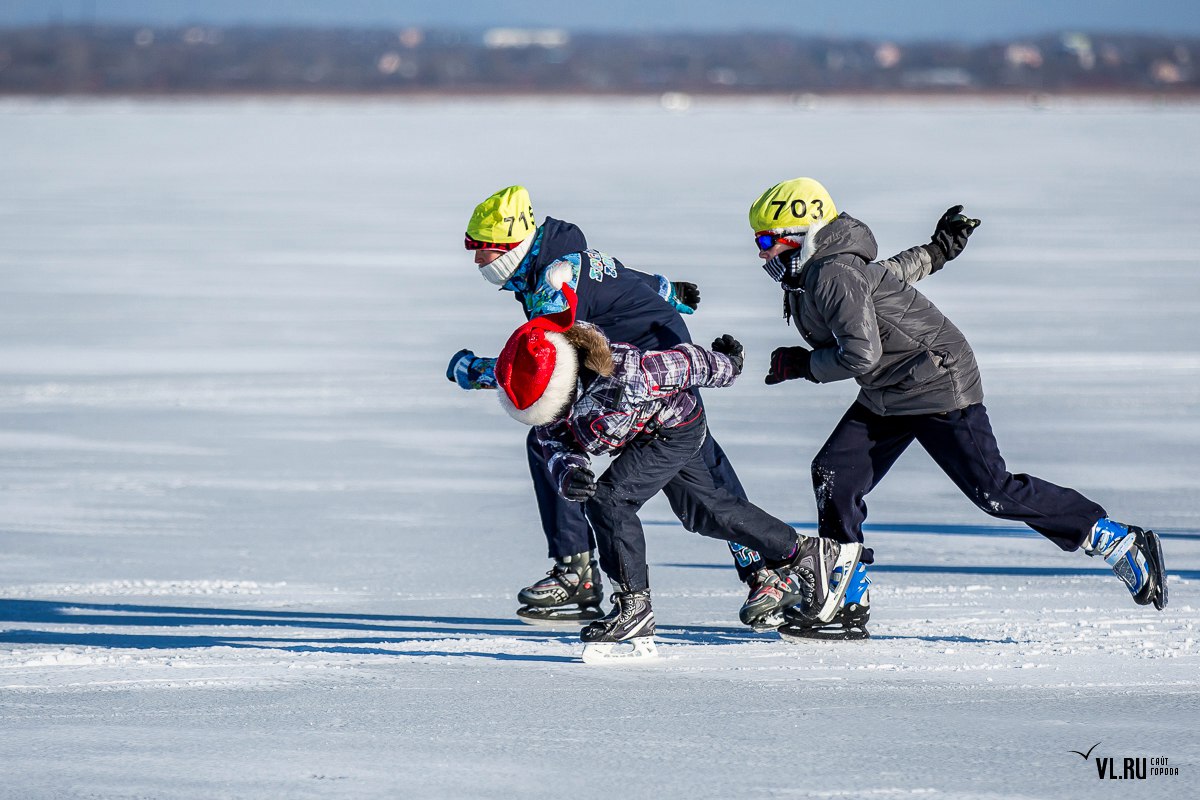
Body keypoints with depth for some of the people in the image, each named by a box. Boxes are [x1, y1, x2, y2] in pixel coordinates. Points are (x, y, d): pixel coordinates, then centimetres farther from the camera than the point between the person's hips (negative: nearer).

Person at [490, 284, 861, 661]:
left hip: (677, 429, -9)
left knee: (609, 499, -22)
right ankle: (805, 555, 36)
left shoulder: (625, 374, -40)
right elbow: (557, 446, -15)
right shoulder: (548, 400, -20)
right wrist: (569, 475, -40)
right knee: (705, 506, 20)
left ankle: (633, 608, -15)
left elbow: (684, 364, -24)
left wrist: (727, 364, -4)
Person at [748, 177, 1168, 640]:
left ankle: (1123, 544, 0)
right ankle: (848, 607, 1)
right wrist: (935, 254, 33)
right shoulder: (809, 277, 8)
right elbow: (892, 272, 20)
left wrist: (801, 365, -18)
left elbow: (861, 354, -29)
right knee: (835, 475, -2)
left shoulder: (833, 277, -23)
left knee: (995, 492, -10)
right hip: (888, 399, 10)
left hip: (937, 388, -10)